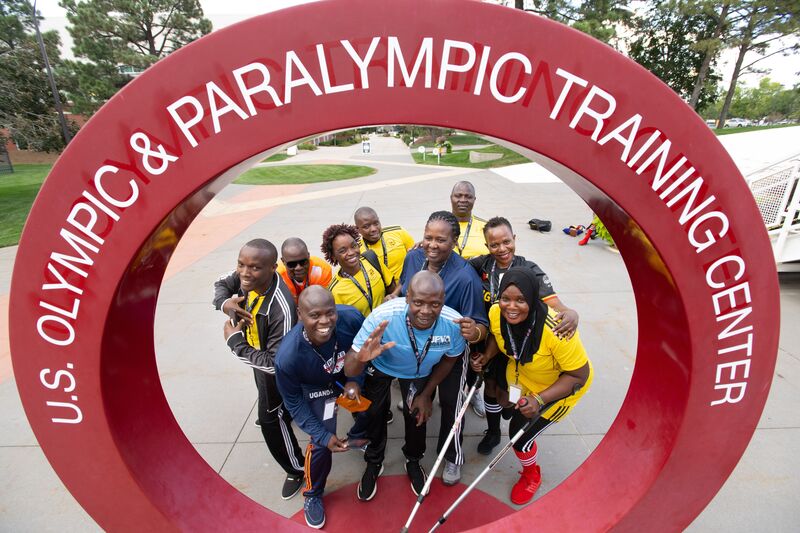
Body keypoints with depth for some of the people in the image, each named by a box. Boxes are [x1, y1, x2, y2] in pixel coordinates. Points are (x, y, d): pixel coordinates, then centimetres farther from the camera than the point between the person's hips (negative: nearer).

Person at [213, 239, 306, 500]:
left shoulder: (281, 309, -44)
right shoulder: (246, 277, -24)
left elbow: (274, 363, -37)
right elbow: (221, 283, 0)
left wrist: (234, 340, -29)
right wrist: (225, 303, -23)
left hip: (272, 368, -7)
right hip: (258, 354, 7)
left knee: (272, 420, 12)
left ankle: (296, 470, 38)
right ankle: (277, 414, 70)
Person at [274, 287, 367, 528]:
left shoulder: (351, 317, -36)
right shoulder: (287, 356, -38)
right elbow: (294, 402, -17)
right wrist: (323, 436, -16)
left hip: (351, 374, 3)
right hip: (317, 387, -3)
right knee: (321, 444, -3)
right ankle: (312, 495, 30)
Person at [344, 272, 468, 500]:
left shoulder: (454, 324, -36)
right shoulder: (382, 317, -44)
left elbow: (449, 359, -11)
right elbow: (349, 370, -35)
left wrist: (426, 394, -3)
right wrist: (361, 358, -59)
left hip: (420, 372, 1)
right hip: (380, 366, -1)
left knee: (417, 414, 8)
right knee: (373, 413, 9)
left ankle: (413, 461, 43)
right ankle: (374, 463, 42)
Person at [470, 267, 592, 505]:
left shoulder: (556, 330, -41)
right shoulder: (496, 313, -26)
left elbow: (579, 375, -27)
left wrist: (540, 399, -35)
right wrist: (486, 356, -19)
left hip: (562, 384, -4)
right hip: (520, 372, 5)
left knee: (520, 433, 1)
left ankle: (531, 476, 34)